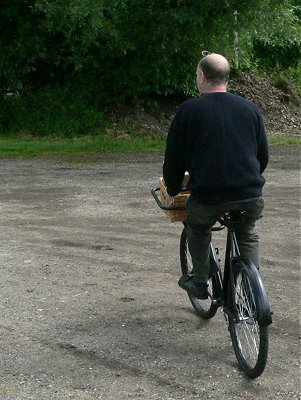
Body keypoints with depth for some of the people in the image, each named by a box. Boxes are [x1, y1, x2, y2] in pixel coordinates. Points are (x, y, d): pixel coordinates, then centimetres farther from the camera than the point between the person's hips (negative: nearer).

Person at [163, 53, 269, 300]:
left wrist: (173, 190, 20)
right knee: (248, 236, 29)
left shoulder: (189, 110, 0)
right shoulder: (250, 109, 11)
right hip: (250, 196, 3)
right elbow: (264, 155, 18)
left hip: (207, 196, -2)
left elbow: (174, 158, 4)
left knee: (198, 230, 29)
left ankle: (200, 282, 29)